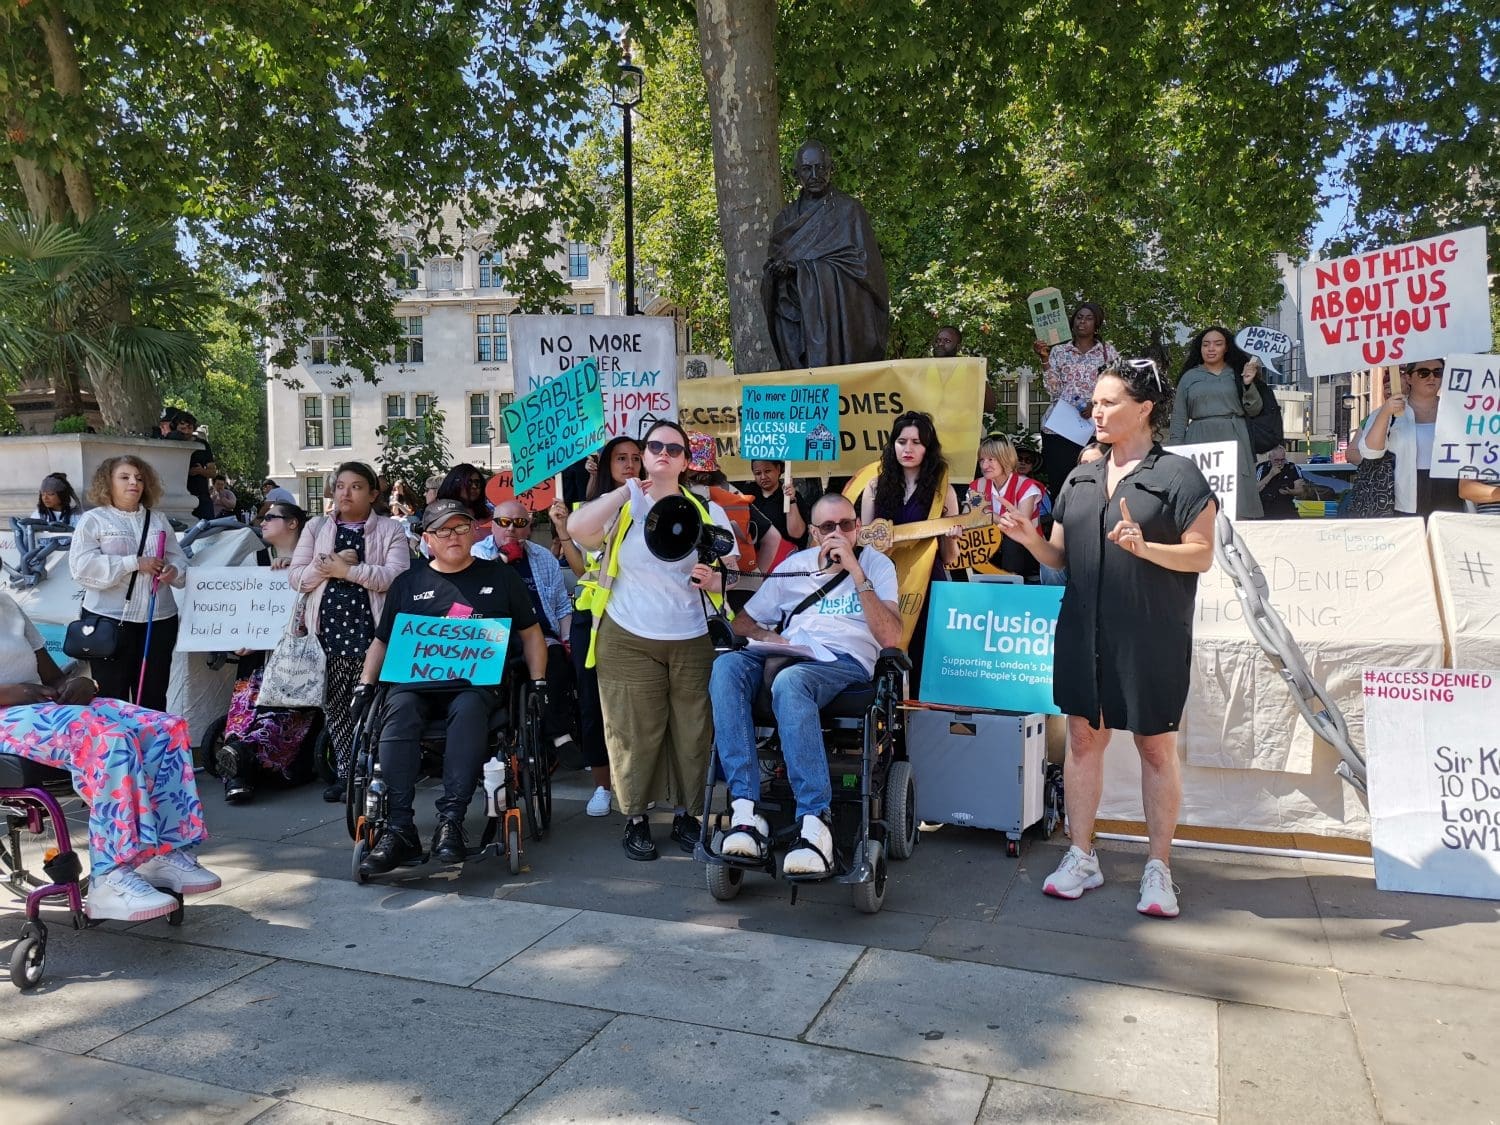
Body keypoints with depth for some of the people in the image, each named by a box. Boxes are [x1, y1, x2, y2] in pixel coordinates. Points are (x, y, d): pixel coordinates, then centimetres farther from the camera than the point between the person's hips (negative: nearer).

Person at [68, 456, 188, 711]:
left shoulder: (158, 520, 15)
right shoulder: (93, 520, 1)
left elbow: (178, 558, 15)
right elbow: (82, 566, -11)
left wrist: (174, 571, -10)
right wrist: (135, 563, -16)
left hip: (159, 618, 4)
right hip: (110, 620, -4)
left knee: (154, 698, 9)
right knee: (113, 699, 1)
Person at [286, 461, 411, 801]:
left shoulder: (390, 530, 3)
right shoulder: (316, 528, 14)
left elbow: (397, 576, -11)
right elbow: (296, 578, 7)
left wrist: (348, 570, -15)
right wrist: (327, 566, -11)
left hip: (370, 629, -3)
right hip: (327, 628, 4)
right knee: (335, 705, 7)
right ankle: (345, 772, 17)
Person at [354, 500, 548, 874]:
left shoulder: (501, 577, 17)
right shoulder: (408, 583, 20)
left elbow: (531, 634, 19)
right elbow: (382, 642, 23)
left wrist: (538, 682, 7)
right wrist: (364, 686, 8)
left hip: (477, 680, -1)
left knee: (469, 709, -38)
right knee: (399, 709, -34)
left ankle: (450, 821, -41)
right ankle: (399, 829, -37)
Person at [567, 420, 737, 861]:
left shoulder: (707, 510, 9)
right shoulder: (622, 506, 4)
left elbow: (731, 572, 7)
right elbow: (577, 528, -16)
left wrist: (714, 580, -17)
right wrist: (629, 489, -10)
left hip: (694, 641, 2)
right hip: (629, 640, -1)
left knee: (692, 731, 5)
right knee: (634, 733, 2)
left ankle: (686, 815, 20)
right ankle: (635, 818, 16)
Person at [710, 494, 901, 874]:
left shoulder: (877, 564, 9)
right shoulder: (795, 564, 20)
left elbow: (890, 638, -7)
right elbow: (742, 622, 22)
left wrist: (855, 572, -11)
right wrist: (767, 636, -2)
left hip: (844, 663, -4)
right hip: (787, 656, 4)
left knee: (789, 681, -39)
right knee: (726, 666, -30)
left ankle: (814, 824, -42)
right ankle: (746, 810, -35)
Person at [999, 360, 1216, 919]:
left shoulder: (1177, 474, -3)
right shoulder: (1079, 479, 13)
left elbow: (1201, 554, -8)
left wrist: (1144, 547, -24)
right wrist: (1029, 538, -6)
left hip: (1152, 638, -5)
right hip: (1083, 632, 5)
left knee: (1156, 748, 5)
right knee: (1083, 737, 8)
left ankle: (1158, 868, 17)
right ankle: (1082, 857, 19)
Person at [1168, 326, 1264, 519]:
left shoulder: (1237, 374, 14)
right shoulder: (1189, 377, 14)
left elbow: (1254, 410, 10)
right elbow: (1179, 419, 11)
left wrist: (1249, 384, -6)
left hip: (1233, 441, 0)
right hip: (1199, 442, 0)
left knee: (1238, 504, -11)